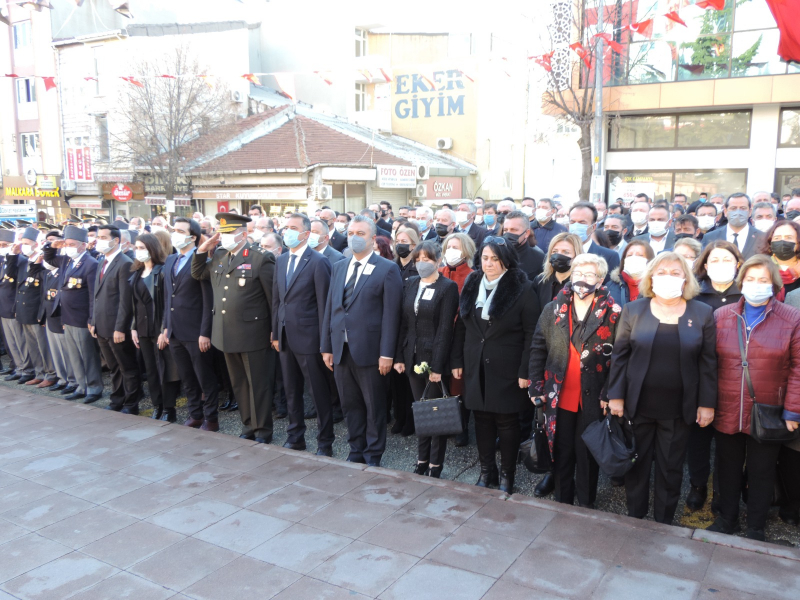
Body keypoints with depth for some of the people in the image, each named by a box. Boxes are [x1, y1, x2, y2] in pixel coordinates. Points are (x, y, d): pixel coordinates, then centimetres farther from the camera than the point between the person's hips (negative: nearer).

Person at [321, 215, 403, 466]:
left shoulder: (387, 269, -6)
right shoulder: (339, 267, 12)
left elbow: (390, 314, -10)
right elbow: (330, 308, 12)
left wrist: (386, 353, -14)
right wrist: (326, 346, 8)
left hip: (369, 350, -5)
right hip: (341, 349, 5)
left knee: (374, 407, 7)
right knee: (350, 405, 14)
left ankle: (373, 457, 22)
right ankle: (356, 452, 29)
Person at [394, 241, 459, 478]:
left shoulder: (448, 287, -8)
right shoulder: (411, 284, 9)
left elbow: (445, 329, -12)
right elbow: (403, 323, 9)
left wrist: (437, 366, -16)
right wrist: (399, 356, 4)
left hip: (434, 358, -5)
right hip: (412, 357, 5)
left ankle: (435, 466, 14)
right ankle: (422, 461, 23)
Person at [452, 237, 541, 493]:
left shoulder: (522, 289, -10)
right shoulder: (471, 284, 6)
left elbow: (531, 334, -11)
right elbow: (461, 326, 9)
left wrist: (525, 371, -14)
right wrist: (457, 361, 6)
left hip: (507, 370, -4)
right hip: (476, 367, 4)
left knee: (507, 422, 7)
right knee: (482, 419, 12)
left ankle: (507, 475, 22)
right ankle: (486, 470, 27)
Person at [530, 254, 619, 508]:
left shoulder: (613, 313, -5)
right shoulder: (553, 310, 3)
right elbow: (538, 349, 5)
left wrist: (608, 394, -12)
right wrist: (537, 386, 0)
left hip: (592, 399, -2)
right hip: (559, 396, 2)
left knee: (587, 453, 10)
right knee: (561, 451, 13)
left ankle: (585, 504, 28)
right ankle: (562, 501, 30)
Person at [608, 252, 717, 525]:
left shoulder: (702, 313, -1)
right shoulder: (633, 310, -2)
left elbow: (708, 362, 0)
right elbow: (619, 355, -1)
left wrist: (707, 403, -3)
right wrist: (615, 396, -4)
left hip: (679, 409, 0)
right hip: (638, 405, 0)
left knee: (671, 469, 12)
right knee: (637, 465, 12)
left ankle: (664, 522, 30)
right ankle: (635, 519, 29)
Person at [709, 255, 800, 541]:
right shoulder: (721, 316, 2)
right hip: (727, 412, 2)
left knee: (761, 472, 12)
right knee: (728, 469, 16)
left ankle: (756, 528, 31)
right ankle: (727, 519, 35)